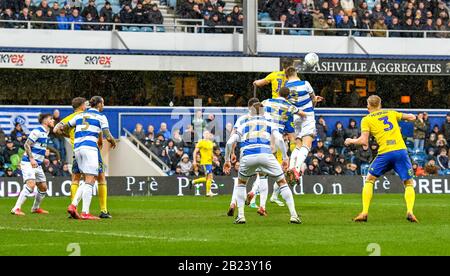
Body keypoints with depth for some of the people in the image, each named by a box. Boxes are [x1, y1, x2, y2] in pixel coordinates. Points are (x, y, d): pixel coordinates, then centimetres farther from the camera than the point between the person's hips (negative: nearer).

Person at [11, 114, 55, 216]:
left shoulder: (46, 133, 14)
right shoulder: (37, 131, -13)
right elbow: (27, 145, -17)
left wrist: (43, 159, 20)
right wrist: (31, 159, -24)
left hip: (37, 164, 9)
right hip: (28, 163, -9)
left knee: (43, 187, 12)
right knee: (31, 184, -24)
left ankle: (35, 208, 31)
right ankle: (16, 209, -24)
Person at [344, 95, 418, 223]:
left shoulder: (367, 120, 9)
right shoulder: (391, 113, 18)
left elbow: (364, 141, -1)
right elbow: (412, 117, 22)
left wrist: (351, 141, 18)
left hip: (385, 153, -2)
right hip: (401, 150, 2)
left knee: (369, 180, 16)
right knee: (409, 183, 11)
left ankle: (364, 212, 6)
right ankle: (410, 211, -12)